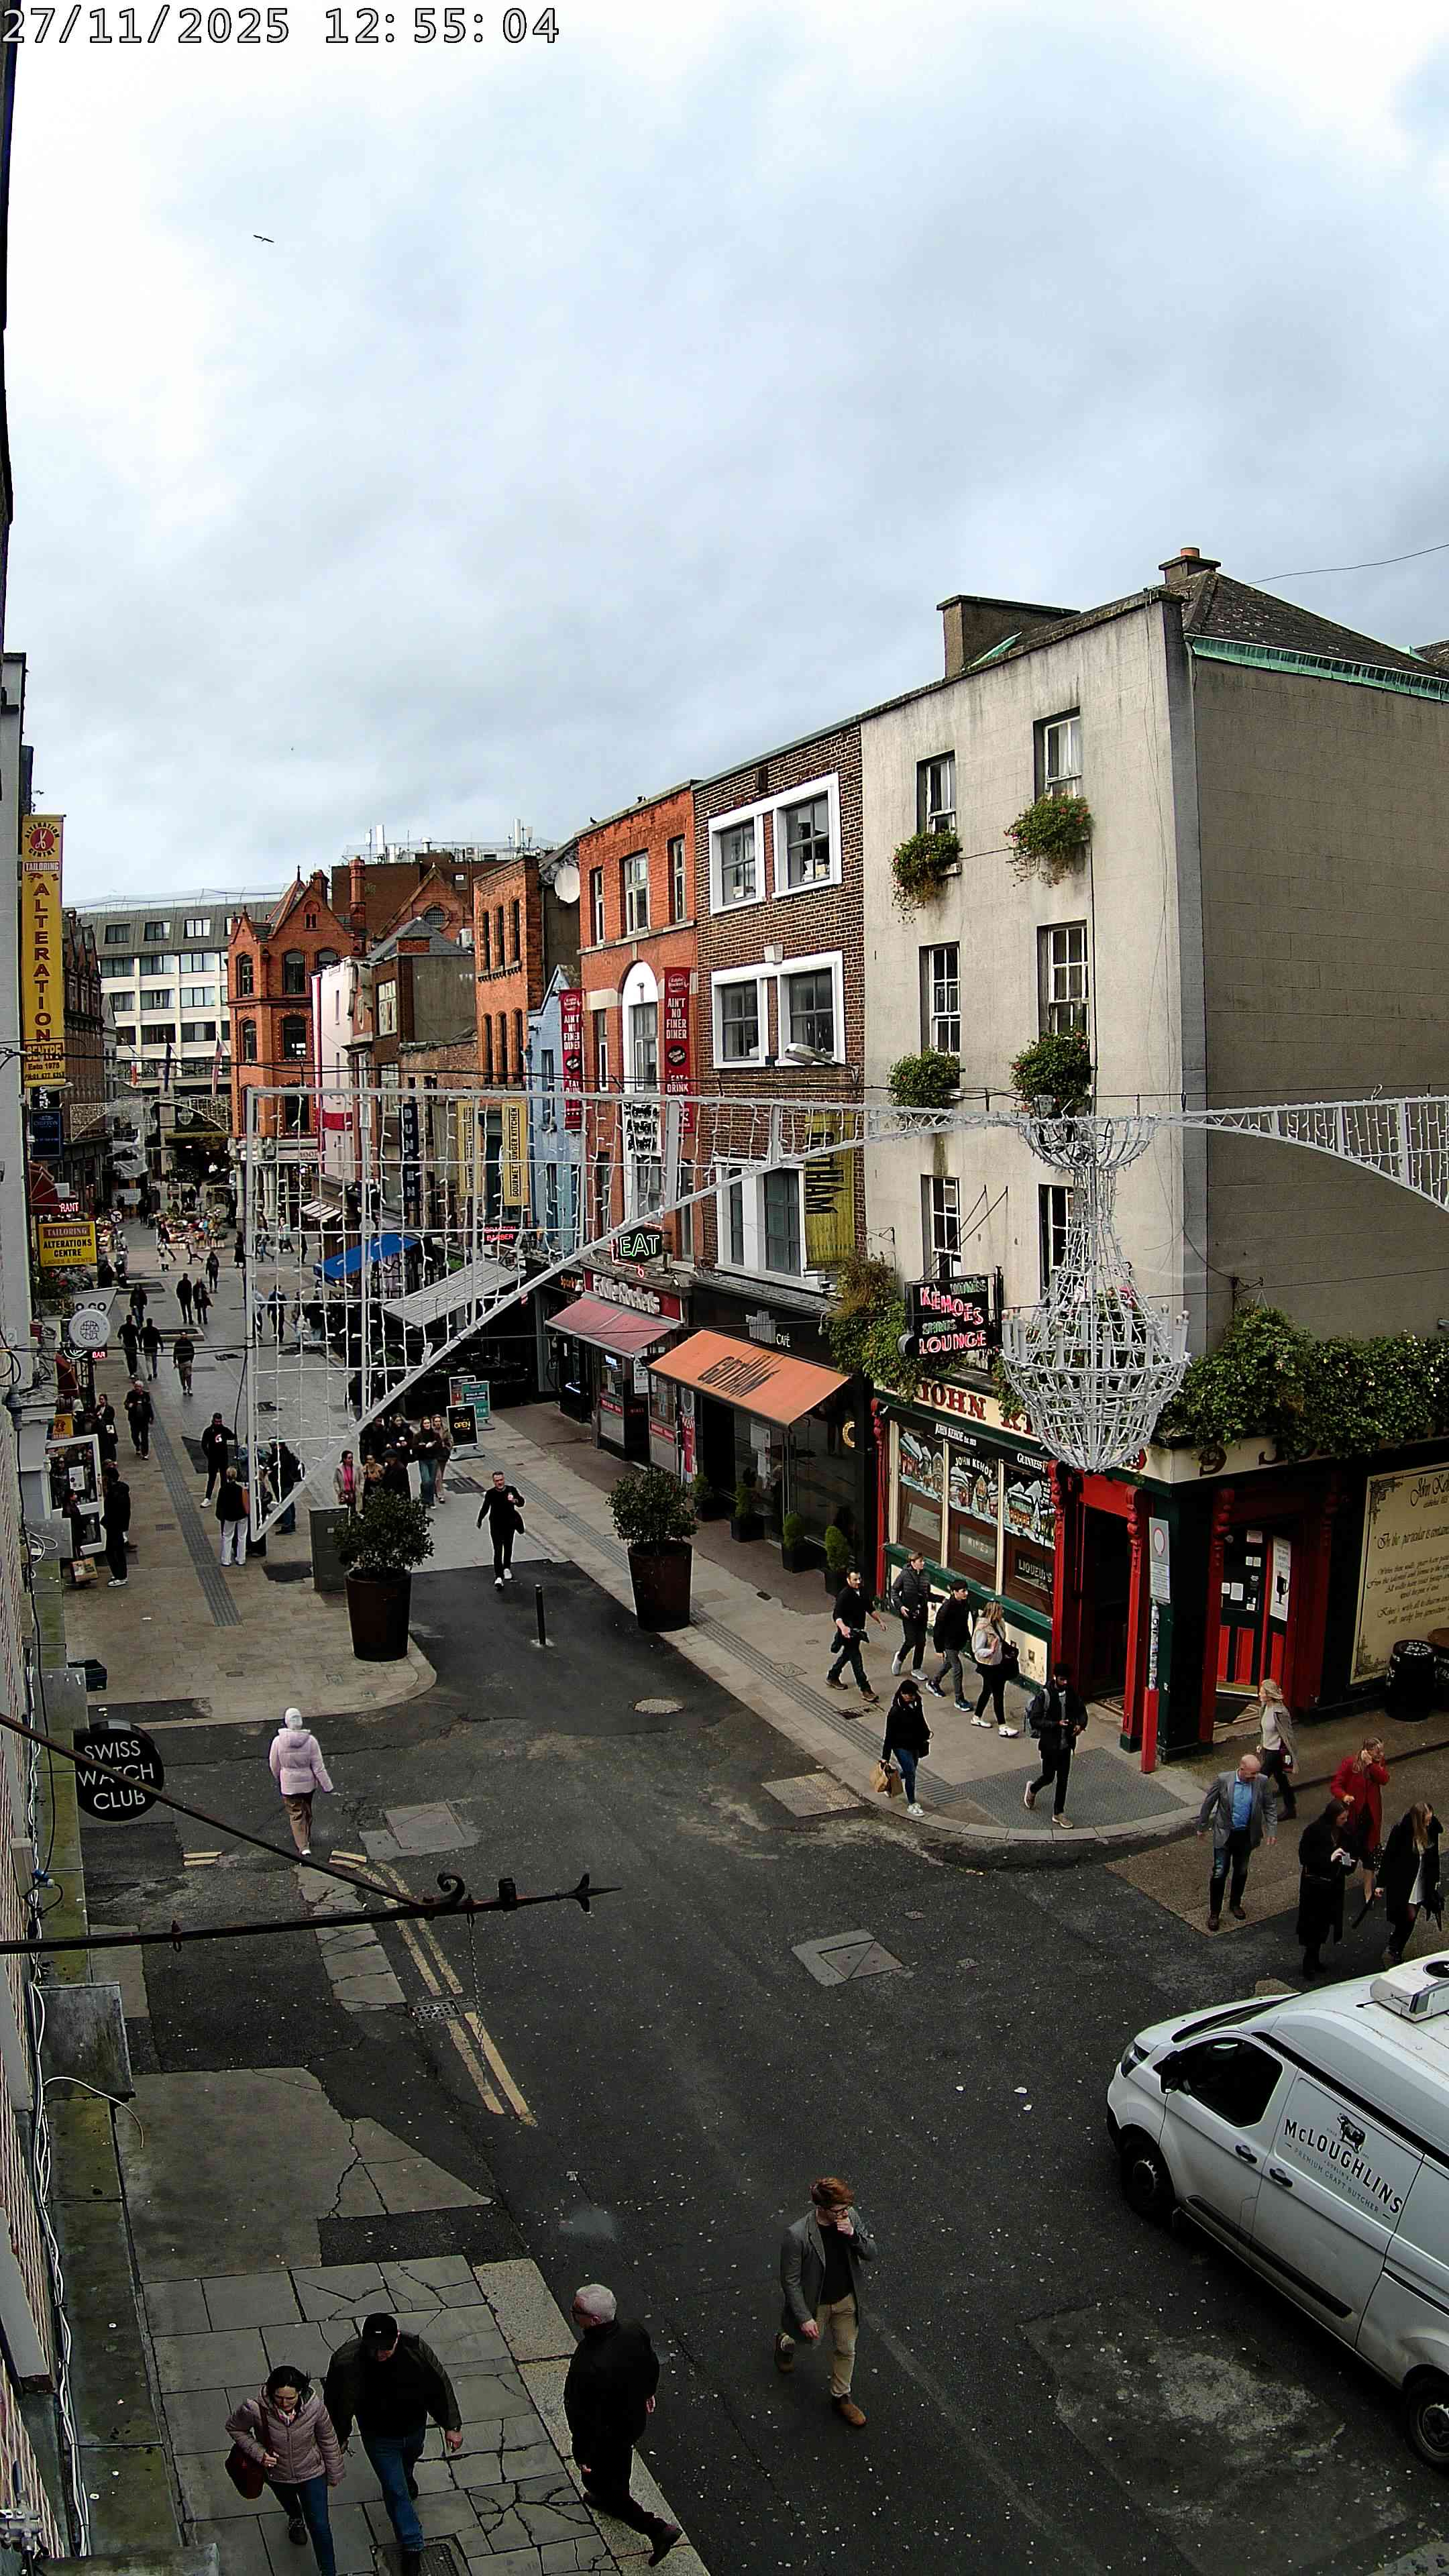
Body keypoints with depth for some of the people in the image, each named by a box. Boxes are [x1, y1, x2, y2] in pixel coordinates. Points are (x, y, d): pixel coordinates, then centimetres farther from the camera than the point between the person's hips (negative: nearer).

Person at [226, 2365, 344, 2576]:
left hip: (312, 2473, -2)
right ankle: (296, 2519, 69)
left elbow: (328, 2440, -15)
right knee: (288, 2504, 34)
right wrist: (258, 2453, -27)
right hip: (277, 2474, 2)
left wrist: (334, 2474, -2)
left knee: (320, 2526, 1)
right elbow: (234, 2428, -15)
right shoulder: (256, 2409, -38)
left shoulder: (314, 2406, -34)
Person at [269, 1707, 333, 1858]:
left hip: (289, 1785, -2)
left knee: (296, 1815, 9)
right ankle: (306, 1838, 42)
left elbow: (274, 1765, -3)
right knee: (307, 1812, 23)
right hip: (308, 1783, 2)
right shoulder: (310, 1740, -18)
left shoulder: (278, 1741, -18)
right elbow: (319, 1767, -13)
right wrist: (327, 1786, -4)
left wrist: (279, 1781, 17)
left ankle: (304, 1847, -1)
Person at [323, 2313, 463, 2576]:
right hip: (379, 2438, -2)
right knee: (395, 2491, 7)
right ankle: (412, 2547, 30)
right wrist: (338, 2438, -1)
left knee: (409, 2460, 32)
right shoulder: (346, 2361, -35)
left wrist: (452, 2426, -9)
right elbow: (336, 2403, -14)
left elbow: (440, 2387, -17)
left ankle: (406, 2476, 67)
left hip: (414, 2429, 2)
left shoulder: (417, 2350, -33)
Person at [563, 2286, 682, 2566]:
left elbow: (593, 2420, -31)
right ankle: (613, 2501, 63)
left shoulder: (594, 2367, -44)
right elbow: (652, 2366, -2)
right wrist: (647, 2394, 18)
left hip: (604, 2438, -7)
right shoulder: (636, 2334, -23)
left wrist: (584, 2455, -13)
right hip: (634, 2420, 7)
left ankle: (658, 2529, 20)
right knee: (620, 2462, 34)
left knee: (598, 2480, 19)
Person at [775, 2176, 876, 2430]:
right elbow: (790, 2280, -23)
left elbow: (871, 2254, -12)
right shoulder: (797, 2235, -35)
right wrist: (804, 2318, -18)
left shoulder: (851, 2217, -22)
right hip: (815, 2304, -3)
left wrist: (853, 2235, -31)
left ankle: (841, 2397, 44)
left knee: (846, 2350, 19)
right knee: (812, 2341, 24)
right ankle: (785, 2343, 57)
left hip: (846, 2300, 3)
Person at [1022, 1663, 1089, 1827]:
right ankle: (1033, 1789, 42)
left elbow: (1082, 1711, 8)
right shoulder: (1044, 1696, -19)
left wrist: (1081, 1724, -13)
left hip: (1066, 1744, 4)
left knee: (1063, 1779, 10)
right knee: (1048, 1777, 10)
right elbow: (1034, 1721, -19)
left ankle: (1059, 1813, 23)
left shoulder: (1072, 1693, -4)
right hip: (1049, 1744, -4)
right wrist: (1056, 1724, -29)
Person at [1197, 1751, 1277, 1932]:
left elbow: (1270, 1807, 1)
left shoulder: (1262, 1782, -14)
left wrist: (1272, 1830, -7)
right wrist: (1202, 1826, 2)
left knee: (1241, 1872, 19)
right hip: (1224, 1834, -2)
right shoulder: (1223, 1779, -19)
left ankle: (1235, 1904, 42)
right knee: (1219, 1873, 0)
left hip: (1247, 1835, 2)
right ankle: (1214, 1913, 14)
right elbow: (1208, 1803, -6)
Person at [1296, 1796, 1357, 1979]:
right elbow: (1304, 1857, -17)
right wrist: (1329, 1858, -27)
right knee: (1314, 1922, -1)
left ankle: (1314, 1959, 28)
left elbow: (1351, 1851, 12)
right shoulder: (1313, 1831, -19)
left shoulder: (1345, 1832, -3)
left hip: (1335, 1884, 5)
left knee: (1325, 1922, 13)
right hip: (1315, 1885, -5)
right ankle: (1309, 1963, 11)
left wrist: (1351, 1863, -11)